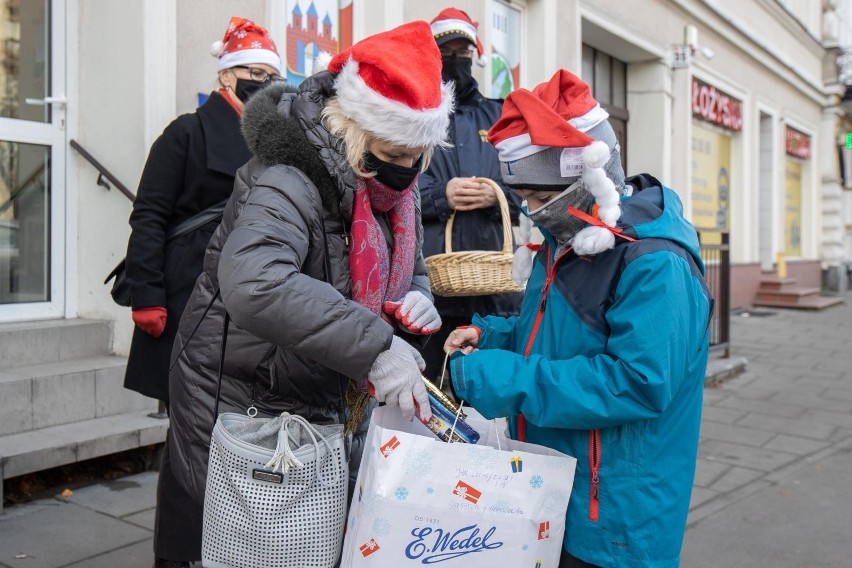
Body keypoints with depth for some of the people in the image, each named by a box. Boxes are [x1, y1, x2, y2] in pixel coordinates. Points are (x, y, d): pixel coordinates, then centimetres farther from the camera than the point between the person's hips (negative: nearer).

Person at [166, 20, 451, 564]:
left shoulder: (397, 187, 2)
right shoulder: (289, 183, -25)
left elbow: (412, 271, 15)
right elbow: (251, 283, -43)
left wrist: (417, 302, -9)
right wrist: (373, 346, -44)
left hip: (335, 409, 8)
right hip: (249, 410, -7)